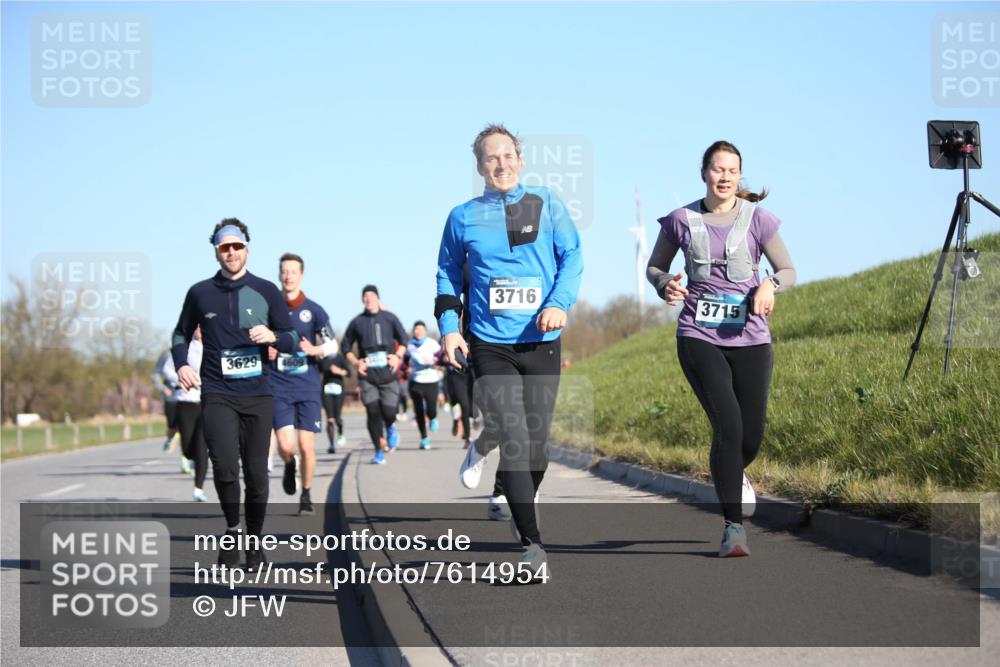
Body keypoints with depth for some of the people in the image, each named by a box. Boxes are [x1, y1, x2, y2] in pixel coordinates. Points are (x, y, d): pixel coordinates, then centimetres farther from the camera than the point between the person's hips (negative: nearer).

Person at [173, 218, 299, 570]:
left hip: (258, 395, 1)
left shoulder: (266, 291, 6)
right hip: (217, 395, -1)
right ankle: (232, 530, 4)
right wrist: (181, 364, 2)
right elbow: (181, 334, 20)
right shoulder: (200, 293, 7)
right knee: (225, 466, -19)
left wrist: (273, 337, -14)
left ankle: (254, 541, 20)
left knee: (256, 472, 4)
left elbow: (293, 339, 8)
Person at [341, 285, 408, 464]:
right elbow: (346, 346, 15)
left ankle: (391, 429, 32)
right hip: (367, 374, 0)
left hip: (387, 372, 0)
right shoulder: (357, 322, 8)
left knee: (389, 412, -7)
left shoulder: (389, 318, 7)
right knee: (373, 411, -8)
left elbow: (403, 339, 14)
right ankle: (379, 451, 3)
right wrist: (355, 362, 0)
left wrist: (398, 356, -3)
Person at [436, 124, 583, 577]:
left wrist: (559, 303, -15)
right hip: (489, 346, -1)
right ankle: (531, 542, -7)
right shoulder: (463, 217, 6)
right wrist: (449, 328, 2)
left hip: (541, 342, 1)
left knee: (535, 445, 5)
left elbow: (572, 257, 2)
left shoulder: (547, 205, 6)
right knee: (514, 440, -13)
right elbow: (448, 276, 14)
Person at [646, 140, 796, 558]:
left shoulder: (757, 219, 0)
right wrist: (665, 285, -9)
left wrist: (769, 285, -17)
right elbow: (655, 267, 14)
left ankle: (733, 474, 42)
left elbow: (788, 271, 5)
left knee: (752, 436, 3)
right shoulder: (681, 221, 1)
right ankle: (733, 527, -8)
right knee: (728, 425, -17)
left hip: (749, 339, 1)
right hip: (699, 337, -1)